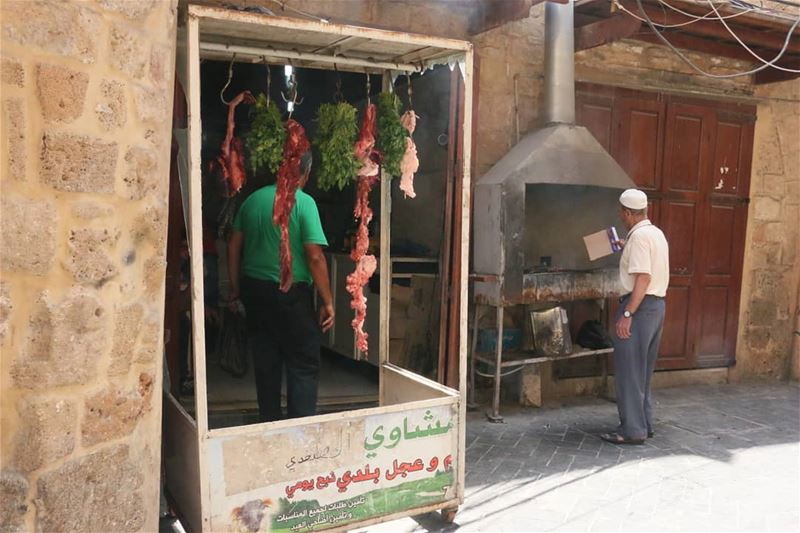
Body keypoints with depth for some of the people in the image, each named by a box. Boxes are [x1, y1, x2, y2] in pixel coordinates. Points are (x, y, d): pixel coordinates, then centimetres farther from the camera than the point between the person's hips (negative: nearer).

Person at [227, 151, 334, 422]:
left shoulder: (253, 199, 7)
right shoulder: (303, 202, -11)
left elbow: (234, 245, 10)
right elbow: (315, 257, -16)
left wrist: (236, 288, 18)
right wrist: (328, 302, -11)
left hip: (254, 290, 6)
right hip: (290, 293, -6)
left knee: (266, 361, 15)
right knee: (304, 365, 2)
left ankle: (269, 422, 25)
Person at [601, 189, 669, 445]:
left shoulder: (639, 236, -15)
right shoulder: (657, 233, 14)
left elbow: (643, 278, -23)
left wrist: (627, 314, -24)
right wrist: (627, 248, 39)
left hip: (641, 305, -10)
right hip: (657, 305, 10)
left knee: (628, 371, -4)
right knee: (643, 371, 17)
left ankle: (632, 430, 0)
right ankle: (644, 424, 24)